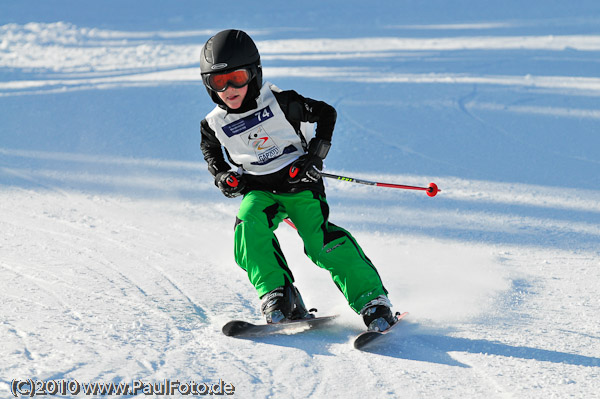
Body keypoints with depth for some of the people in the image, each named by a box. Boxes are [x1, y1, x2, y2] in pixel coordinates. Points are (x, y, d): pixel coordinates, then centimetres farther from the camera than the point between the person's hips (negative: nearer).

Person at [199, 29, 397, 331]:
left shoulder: (280, 102, -12)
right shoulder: (215, 124, -1)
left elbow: (326, 113, -1)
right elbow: (210, 151, 22)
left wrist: (317, 155, -10)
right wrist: (221, 176, 1)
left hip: (298, 183, -3)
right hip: (258, 190, 3)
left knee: (320, 240, -21)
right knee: (248, 226, -28)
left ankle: (372, 300, -20)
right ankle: (278, 295, -23)